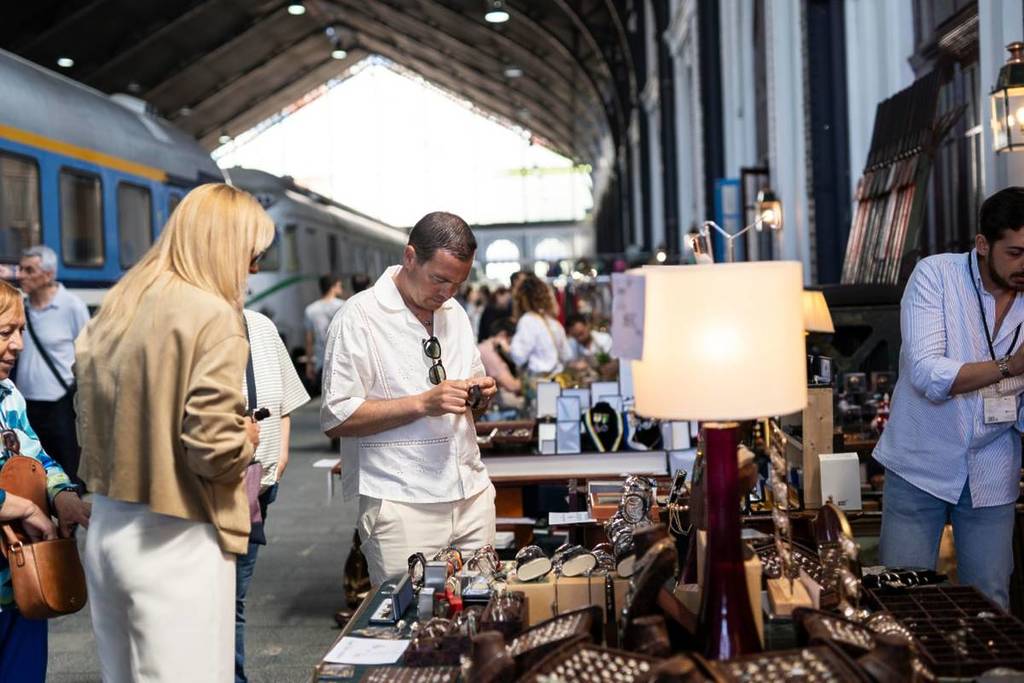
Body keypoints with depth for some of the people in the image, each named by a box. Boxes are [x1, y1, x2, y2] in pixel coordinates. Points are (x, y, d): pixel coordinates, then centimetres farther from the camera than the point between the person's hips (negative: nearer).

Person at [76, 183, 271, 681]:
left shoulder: (116, 307, 7)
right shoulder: (212, 316, -16)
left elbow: (90, 421, 11)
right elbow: (216, 451, -20)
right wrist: (249, 438, 0)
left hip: (106, 530, 8)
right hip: (175, 544, -8)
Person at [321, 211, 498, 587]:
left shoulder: (455, 313, 14)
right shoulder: (360, 317, -8)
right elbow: (337, 418, -13)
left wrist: (480, 395, 0)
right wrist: (423, 403, -19)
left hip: (473, 495, 6)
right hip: (402, 506, -6)